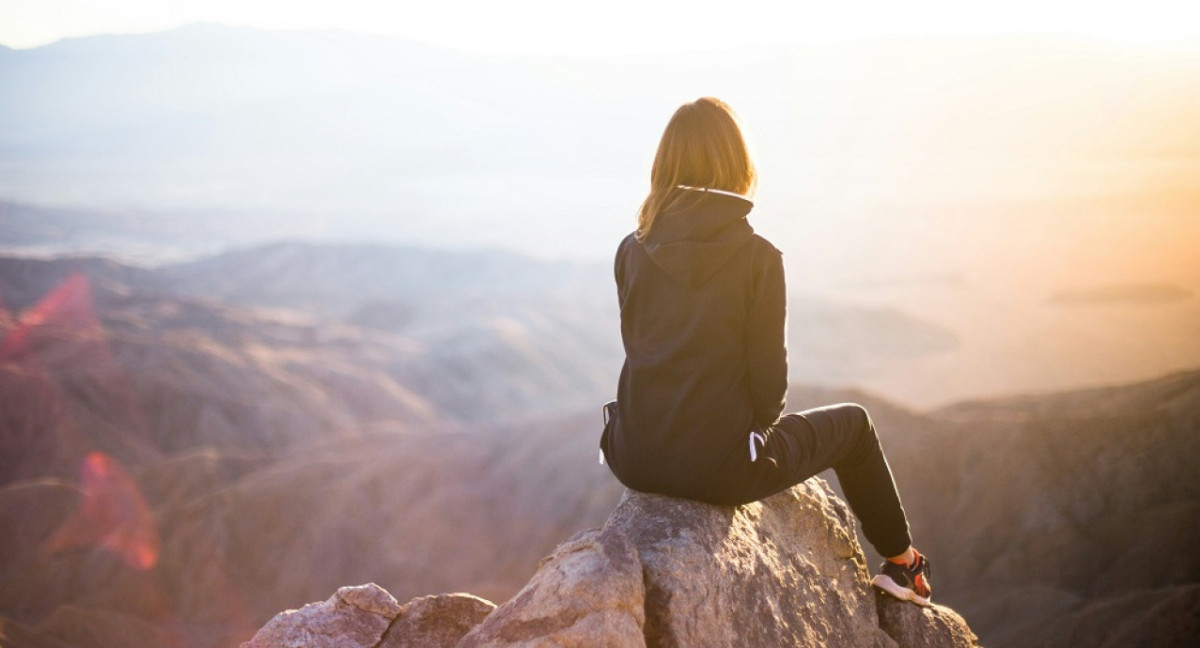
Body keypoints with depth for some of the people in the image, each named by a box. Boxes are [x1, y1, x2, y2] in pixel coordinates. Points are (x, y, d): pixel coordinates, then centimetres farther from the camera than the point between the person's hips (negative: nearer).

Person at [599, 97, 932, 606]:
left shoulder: (632, 252, -1)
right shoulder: (757, 257, -13)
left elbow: (640, 349, 9)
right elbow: (768, 374, -10)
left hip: (635, 461, 4)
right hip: (717, 467, -4)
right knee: (852, 423, 23)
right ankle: (901, 563, 39)